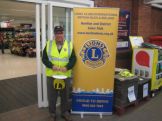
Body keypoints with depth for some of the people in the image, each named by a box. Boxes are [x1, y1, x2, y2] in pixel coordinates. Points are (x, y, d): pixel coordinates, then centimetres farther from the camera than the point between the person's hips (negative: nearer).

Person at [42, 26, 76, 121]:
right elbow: (44, 58, -1)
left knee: (65, 95, 14)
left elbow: (73, 59, -1)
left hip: (65, 75, 0)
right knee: (52, 95, 12)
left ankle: (65, 112, 34)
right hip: (51, 75, 0)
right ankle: (52, 113, 31)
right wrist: (51, 66, -18)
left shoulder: (69, 45, 1)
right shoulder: (49, 44, 2)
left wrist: (67, 67, -19)